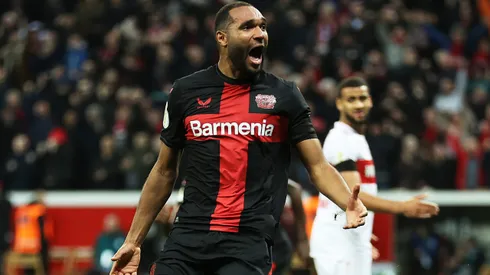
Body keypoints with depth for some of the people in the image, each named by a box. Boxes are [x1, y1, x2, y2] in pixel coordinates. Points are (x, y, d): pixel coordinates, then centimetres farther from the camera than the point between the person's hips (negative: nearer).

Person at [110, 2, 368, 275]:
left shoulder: (284, 96, 5)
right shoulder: (186, 91, 8)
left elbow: (319, 166, 2)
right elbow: (164, 172, 16)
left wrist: (349, 203, -19)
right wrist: (133, 241, 14)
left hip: (249, 242, -2)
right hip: (188, 236, 2)